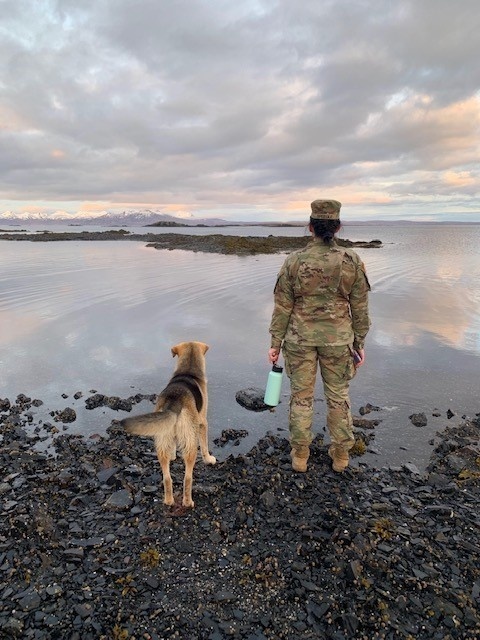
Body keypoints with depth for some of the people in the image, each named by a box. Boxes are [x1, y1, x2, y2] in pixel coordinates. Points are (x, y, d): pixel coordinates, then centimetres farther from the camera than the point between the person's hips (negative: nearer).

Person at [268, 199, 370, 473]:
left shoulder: (294, 261, -9)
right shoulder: (352, 261, -7)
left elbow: (282, 306, -6)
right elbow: (360, 308, -2)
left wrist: (275, 343, 3)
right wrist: (360, 343, 9)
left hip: (300, 337, 0)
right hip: (337, 338, 1)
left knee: (301, 396, 14)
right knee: (338, 395, 17)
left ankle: (300, 455, 26)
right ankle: (340, 455, 30)